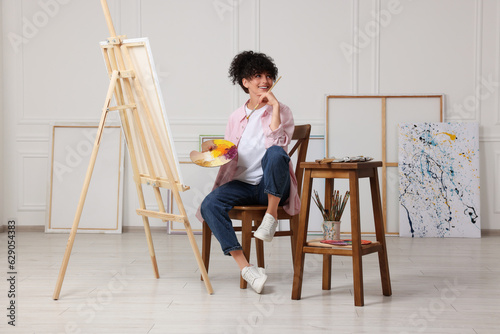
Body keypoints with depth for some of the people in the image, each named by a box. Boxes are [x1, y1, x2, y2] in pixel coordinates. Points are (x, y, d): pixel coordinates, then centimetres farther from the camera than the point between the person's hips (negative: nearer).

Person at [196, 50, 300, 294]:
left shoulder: (282, 111, 5)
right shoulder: (236, 117, 15)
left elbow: (278, 143, -15)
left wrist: (275, 106, -15)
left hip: (272, 186, -3)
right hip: (242, 184, 4)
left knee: (275, 153, -37)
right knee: (210, 204, -26)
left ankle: (272, 214, -18)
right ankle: (244, 267, -29)